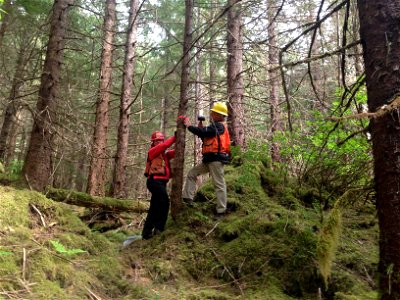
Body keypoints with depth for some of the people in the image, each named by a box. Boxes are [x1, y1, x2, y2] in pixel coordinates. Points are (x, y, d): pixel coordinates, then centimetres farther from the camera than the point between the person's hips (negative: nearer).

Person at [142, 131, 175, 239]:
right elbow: (164, 145, -15)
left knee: (155, 208, 10)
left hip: (161, 182, 9)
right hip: (155, 181, -9)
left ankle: (146, 232, 17)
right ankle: (159, 228, -20)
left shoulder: (165, 153, 21)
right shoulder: (152, 151, 0)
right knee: (164, 202, -23)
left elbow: (175, 152, 10)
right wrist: (175, 137, -8)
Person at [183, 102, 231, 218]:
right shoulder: (217, 126, 21)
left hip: (216, 159, -11)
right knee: (191, 174, 9)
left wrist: (188, 126, -9)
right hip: (210, 159, 11)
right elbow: (206, 138, 22)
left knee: (219, 184, -6)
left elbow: (202, 132, -20)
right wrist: (201, 127, 8)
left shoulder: (218, 125, -11)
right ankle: (187, 198, 7)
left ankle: (221, 211, -2)